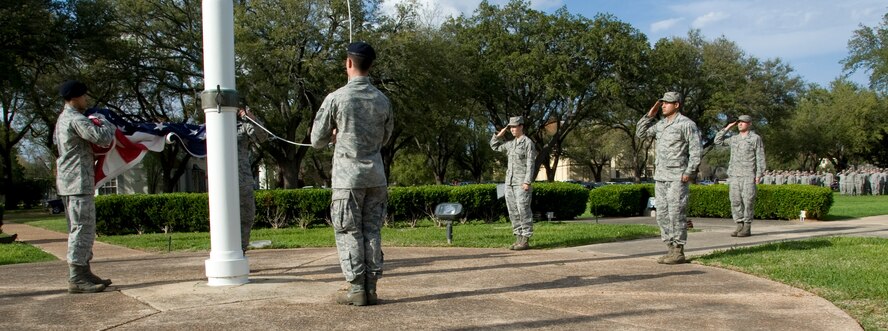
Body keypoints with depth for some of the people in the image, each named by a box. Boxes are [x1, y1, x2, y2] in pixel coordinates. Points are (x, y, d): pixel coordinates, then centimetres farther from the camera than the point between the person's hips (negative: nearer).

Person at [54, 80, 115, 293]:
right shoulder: (76, 120, -14)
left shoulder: (62, 119, 18)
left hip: (68, 182, 10)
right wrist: (106, 124, -1)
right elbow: (103, 138, -23)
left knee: (81, 229, 14)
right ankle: (76, 279, -11)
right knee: (82, 229, -10)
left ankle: (83, 272, 18)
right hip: (78, 182, -10)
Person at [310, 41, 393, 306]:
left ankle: (356, 290, 2)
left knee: (349, 233, 3)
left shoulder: (336, 98, -8)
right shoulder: (383, 100, 5)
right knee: (372, 231, 9)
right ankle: (371, 288, 10)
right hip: (375, 175, 4)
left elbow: (317, 141, 0)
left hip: (348, 176, -4)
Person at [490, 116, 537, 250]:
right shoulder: (511, 144, 16)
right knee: (513, 211, 6)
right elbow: (494, 145, 29)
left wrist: (527, 182, -19)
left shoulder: (528, 142, -5)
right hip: (509, 181, 7)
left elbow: (530, 164, -11)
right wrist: (501, 134, 14)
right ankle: (518, 239, 11)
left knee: (523, 210, -8)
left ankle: (525, 240, -5)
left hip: (522, 182, -7)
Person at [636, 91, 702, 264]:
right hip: (660, 176, 8)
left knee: (676, 214, -7)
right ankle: (671, 249, 12)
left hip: (677, 177, -8)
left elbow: (696, 149, -12)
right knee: (662, 214, 6)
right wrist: (650, 114, 9)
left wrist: (689, 172, -17)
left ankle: (679, 252, -2)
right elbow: (640, 133, 19)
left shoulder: (686, 124, -9)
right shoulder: (660, 124, 13)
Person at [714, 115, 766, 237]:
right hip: (734, 175, 5)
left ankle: (747, 228, -1)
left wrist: (759, 174, -12)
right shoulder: (734, 139, 15)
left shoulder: (755, 138, 0)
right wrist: (727, 128, 11)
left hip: (748, 175, -5)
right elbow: (718, 141, 17)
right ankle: (740, 226, 7)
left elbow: (760, 158, -4)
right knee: (735, 201, 1)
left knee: (748, 201, -6)